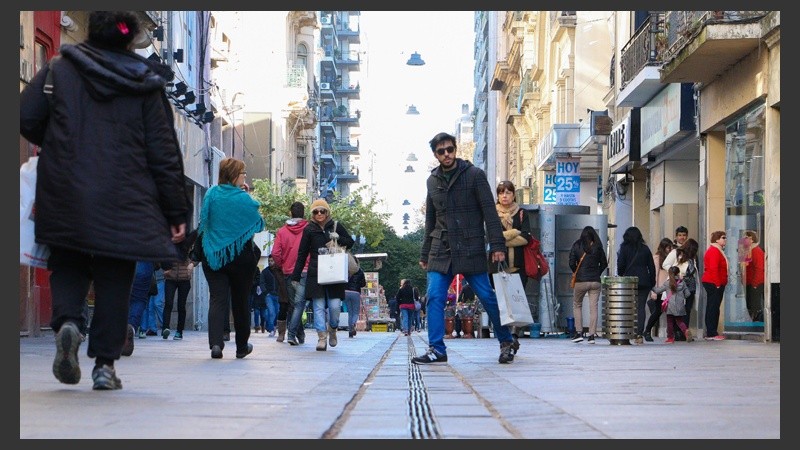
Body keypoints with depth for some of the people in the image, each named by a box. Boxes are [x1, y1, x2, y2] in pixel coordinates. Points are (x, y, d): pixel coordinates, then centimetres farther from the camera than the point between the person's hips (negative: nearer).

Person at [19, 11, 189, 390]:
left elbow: (25, 117, -3)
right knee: (114, 281, 9)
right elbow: (164, 152, 1)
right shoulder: (146, 84, 2)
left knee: (67, 267, 17)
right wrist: (176, 212, 5)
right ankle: (105, 363, 7)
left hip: (66, 199, 0)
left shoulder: (59, 70, 2)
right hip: (125, 203, 0)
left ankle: (67, 321, -11)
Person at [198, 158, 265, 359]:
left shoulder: (210, 194, -2)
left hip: (213, 255, 2)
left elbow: (203, 223, 10)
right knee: (240, 301, 12)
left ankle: (215, 342, -22)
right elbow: (258, 223, 2)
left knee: (217, 299, -2)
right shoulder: (244, 199, -11)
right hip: (241, 257, -2)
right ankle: (242, 346, 22)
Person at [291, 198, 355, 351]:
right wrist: (296, 277, 6)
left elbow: (350, 242, 14)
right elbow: (302, 254, 8)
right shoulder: (309, 230, 5)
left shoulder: (336, 226, 7)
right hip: (315, 274, 0)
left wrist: (338, 238, -8)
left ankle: (332, 330, 20)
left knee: (335, 305, -6)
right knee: (319, 306, -5)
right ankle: (322, 337, -4)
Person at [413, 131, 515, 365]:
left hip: (471, 250, -4)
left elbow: (489, 212, -5)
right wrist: (424, 254, 19)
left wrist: (497, 246, -14)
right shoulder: (433, 180, 13)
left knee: (488, 297, -1)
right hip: (441, 250, 4)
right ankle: (436, 349, -1)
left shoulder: (474, 175, -1)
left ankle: (506, 343, 14)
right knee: (434, 297, -6)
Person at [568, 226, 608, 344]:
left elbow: (571, 263, -5)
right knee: (593, 307, 3)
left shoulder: (576, 246, -2)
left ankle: (579, 332, 6)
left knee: (577, 305, 14)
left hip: (580, 281, -1)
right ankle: (592, 335, -1)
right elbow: (604, 263, 6)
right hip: (595, 281, 1)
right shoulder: (598, 247, 2)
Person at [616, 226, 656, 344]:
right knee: (641, 307, 1)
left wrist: (620, 277, 13)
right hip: (644, 282, 2)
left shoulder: (624, 248, 2)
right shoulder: (645, 249, 9)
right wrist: (652, 282, 13)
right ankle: (639, 334, -6)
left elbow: (620, 265, -3)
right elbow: (652, 267, 9)